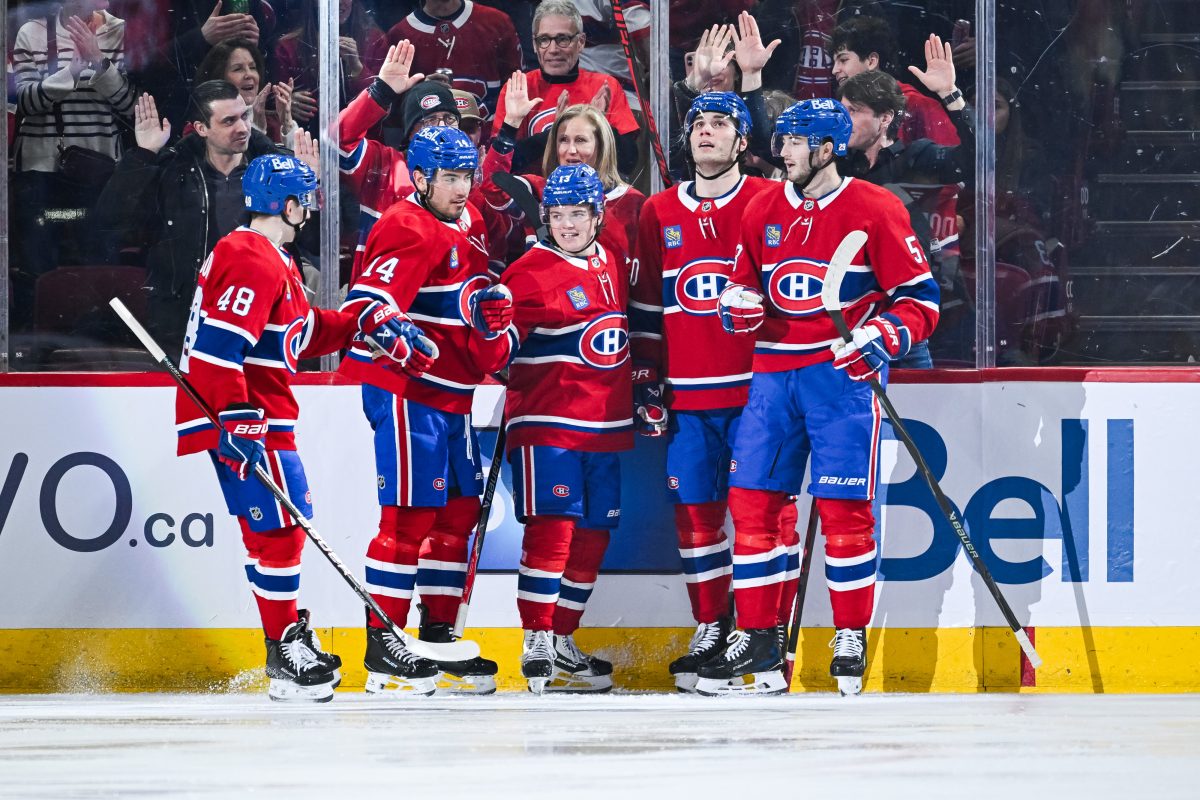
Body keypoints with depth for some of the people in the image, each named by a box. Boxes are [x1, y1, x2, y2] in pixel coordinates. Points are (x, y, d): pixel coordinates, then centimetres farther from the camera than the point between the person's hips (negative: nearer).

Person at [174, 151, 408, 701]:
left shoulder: (271, 260, 16)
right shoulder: (254, 263, -19)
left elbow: (304, 332, 23)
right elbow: (217, 346, -26)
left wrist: (364, 323, 14)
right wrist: (239, 421, -28)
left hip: (258, 415, 11)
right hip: (241, 418, -11)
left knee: (272, 527, 17)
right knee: (280, 525, -9)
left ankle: (291, 639, 26)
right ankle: (286, 656, -5)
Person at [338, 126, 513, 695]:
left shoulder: (469, 226, 16)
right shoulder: (407, 229, -13)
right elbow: (366, 302, -24)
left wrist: (492, 308, 14)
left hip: (453, 393, 9)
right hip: (403, 388, -9)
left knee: (460, 511, 11)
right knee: (411, 514, -11)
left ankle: (440, 636, 19)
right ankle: (381, 647, -8)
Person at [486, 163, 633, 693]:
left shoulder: (615, 266, 12)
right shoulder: (530, 273, -9)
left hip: (606, 427, 7)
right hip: (547, 424, -7)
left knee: (592, 536, 9)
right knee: (552, 529, -15)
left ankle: (563, 643, 19)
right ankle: (537, 648, -12)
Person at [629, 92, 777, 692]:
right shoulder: (659, 213, 12)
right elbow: (644, 306, 15)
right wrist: (646, 382, 8)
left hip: (755, 388, -3)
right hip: (686, 394, 4)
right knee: (694, 512, 3)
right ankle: (711, 630, 12)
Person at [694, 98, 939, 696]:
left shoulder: (874, 211, -5)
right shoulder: (762, 212, 11)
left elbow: (920, 299, -4)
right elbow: (745, 286, 21)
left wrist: (883, 337, -21)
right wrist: (739, 307, -2)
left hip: (843, 372, -5)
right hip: (773, 372, 5)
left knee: (844, 508, -6)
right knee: (751, 501, 0)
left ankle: (850, 640, 5)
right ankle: (757, 641, 7)